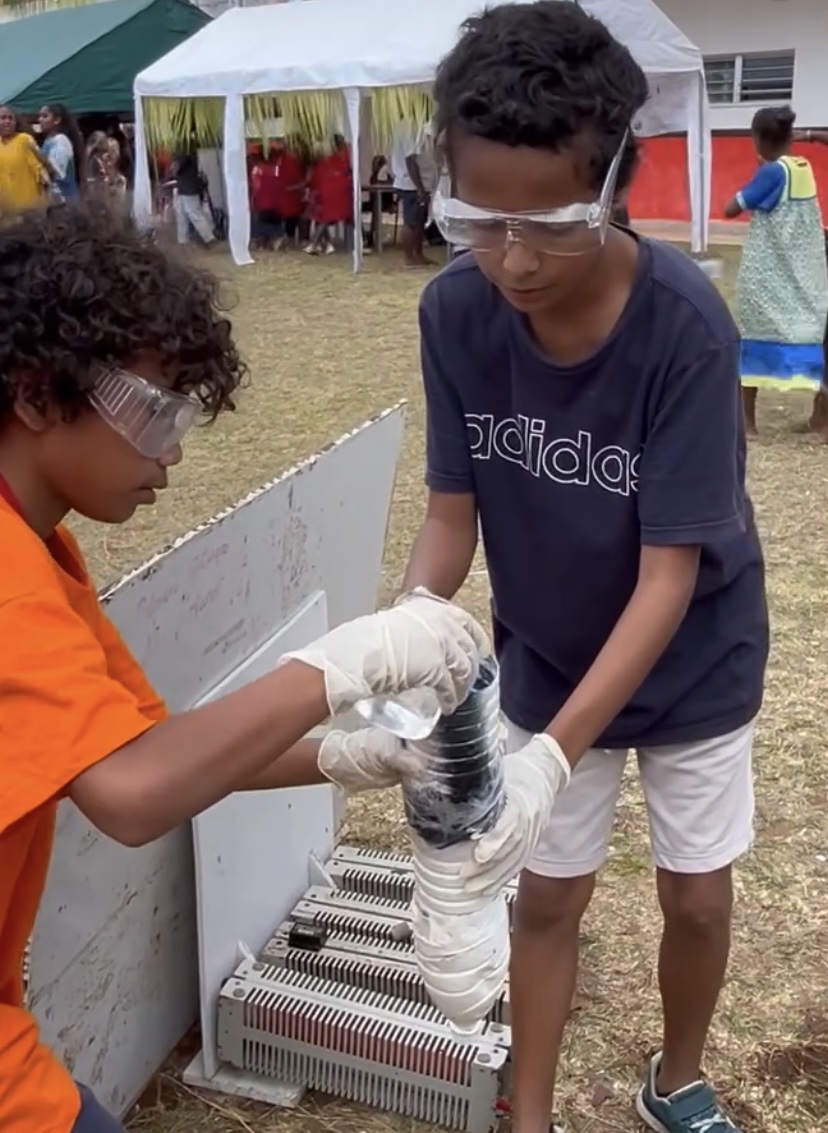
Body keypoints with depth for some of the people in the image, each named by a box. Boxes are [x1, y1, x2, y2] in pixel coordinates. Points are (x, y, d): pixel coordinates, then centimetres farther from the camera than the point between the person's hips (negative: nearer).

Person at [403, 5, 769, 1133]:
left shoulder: (684, 323, -31)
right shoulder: (455, 311, -21)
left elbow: (670, 575, -29)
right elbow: (451, 514, -12)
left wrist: (556, 753, -39)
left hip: (694, 658, -1)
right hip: (545, 658, 2)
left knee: (697, 894, 14)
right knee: (548, 893, 13)